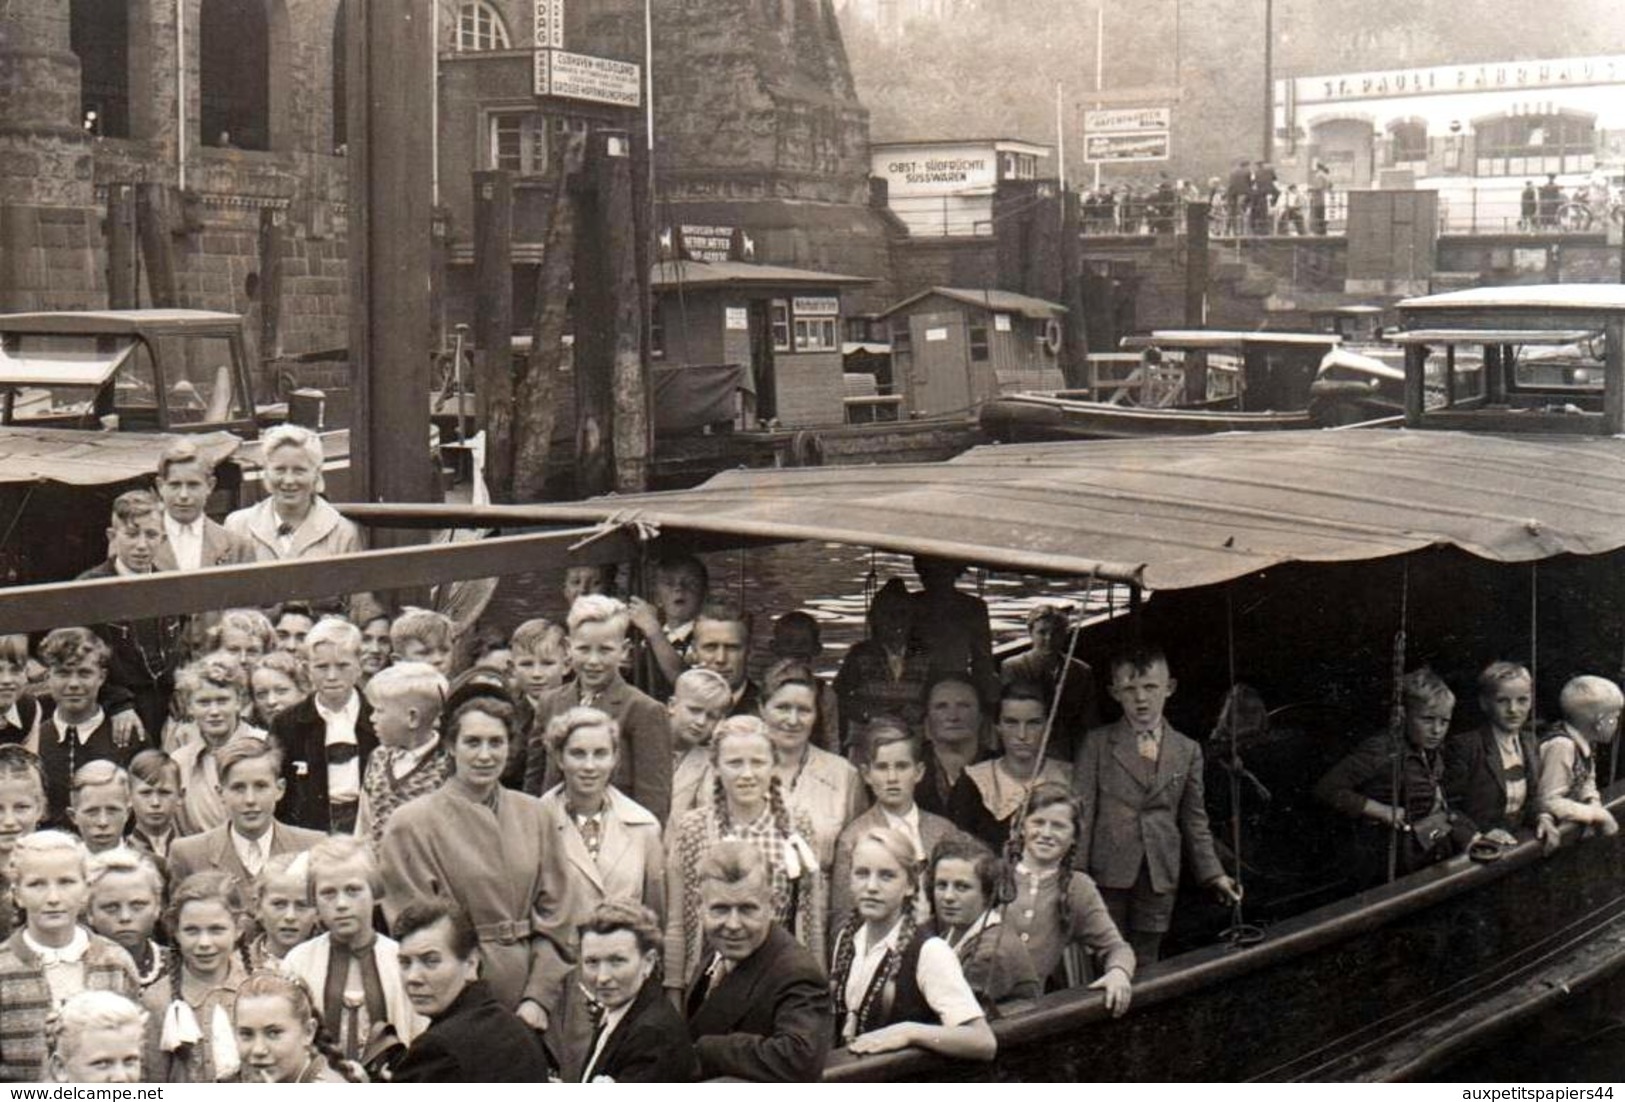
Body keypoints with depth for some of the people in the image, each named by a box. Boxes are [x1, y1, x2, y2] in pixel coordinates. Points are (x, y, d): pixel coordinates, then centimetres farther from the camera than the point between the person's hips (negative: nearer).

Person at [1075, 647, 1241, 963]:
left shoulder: (1188, 751, 10)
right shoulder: (1097, 743, 2)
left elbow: (1195, 820, 13)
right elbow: (1082, 810, 0)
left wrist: (1213, 874, 6)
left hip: (1160, 876, 2)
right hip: (1109, 873, -2)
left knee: (1145, 963, 5)